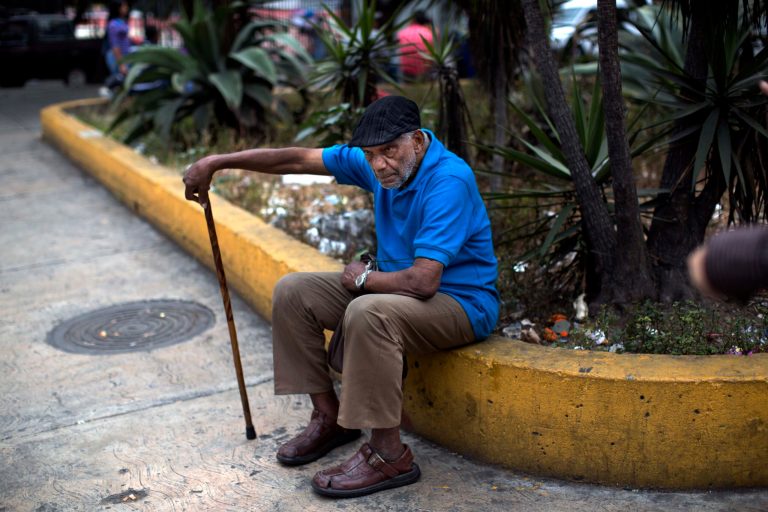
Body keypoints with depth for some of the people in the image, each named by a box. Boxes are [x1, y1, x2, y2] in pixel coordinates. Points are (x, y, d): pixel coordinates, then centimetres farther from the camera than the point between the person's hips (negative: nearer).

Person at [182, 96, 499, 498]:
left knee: (368, 313, -38)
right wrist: (216, 162, -1)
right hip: (397, 284, 9)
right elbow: (298, 159, 2)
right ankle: (330, 416, 10)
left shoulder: (449, 181, -27)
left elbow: (423, 280, -33)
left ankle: (389, 456, -23)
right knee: (293, 292, 2)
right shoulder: (376, 162, -3)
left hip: (461, 302, -9)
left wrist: (363, 278, -14)